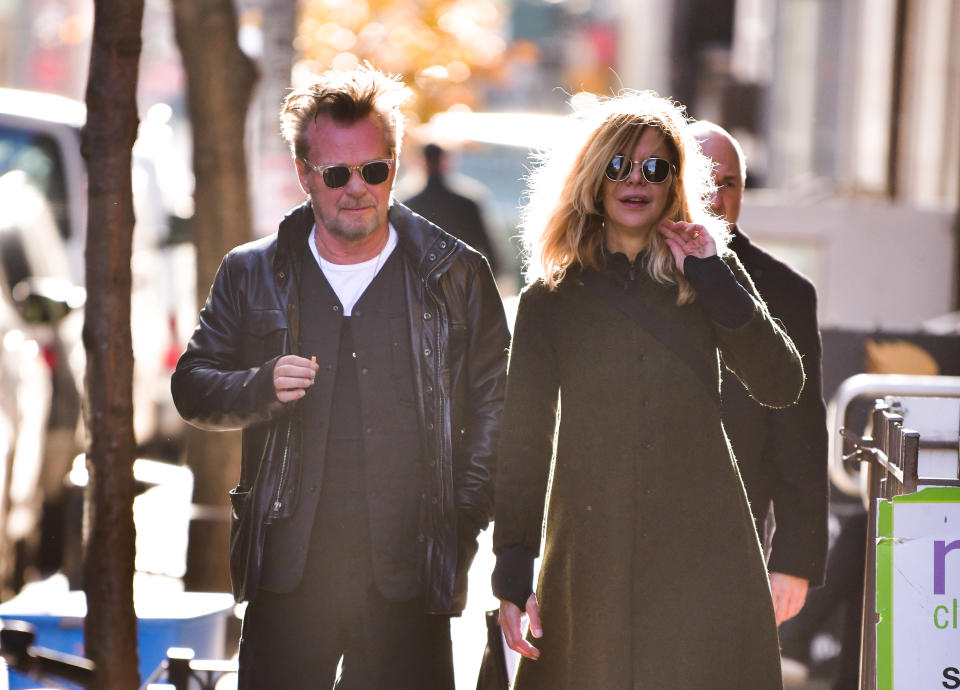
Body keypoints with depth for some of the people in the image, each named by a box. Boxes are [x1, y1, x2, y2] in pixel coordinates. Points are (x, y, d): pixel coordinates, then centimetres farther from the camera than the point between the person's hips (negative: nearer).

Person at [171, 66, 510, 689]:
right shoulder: (252, 275, 10)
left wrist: (464, 520, -1)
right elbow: (192, 386, 13)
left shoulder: (455, 275, 6)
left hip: (408, 571, -1)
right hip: (290, 571, 1)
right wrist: (262, 388, -8)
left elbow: (494, 403, 8)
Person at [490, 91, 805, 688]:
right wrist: (513, 573, -3)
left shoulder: (710, 278, 9)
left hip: (701, 553, 0)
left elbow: (783, 386, -3)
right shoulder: (550, 302, 7)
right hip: (589, 559, 0)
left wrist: (712, 277, -8)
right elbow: (523, 443, 5)